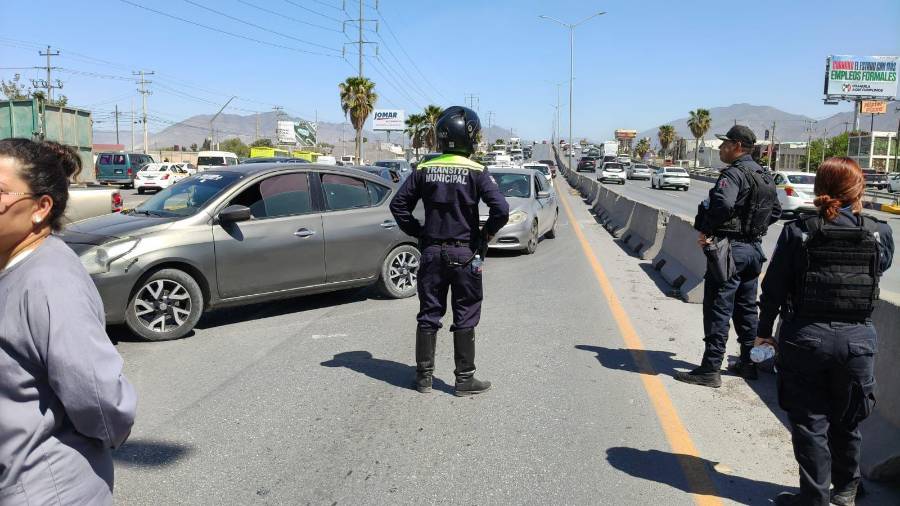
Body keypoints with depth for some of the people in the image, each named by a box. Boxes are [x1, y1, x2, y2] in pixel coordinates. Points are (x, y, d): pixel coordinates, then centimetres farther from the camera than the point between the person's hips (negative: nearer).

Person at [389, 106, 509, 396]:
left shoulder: (424, 170, 1)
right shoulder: (476, 173, -9)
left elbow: (399, 205, 2)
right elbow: (501, 209, -17)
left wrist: (418, 232, 9)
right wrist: (485, 234, -2)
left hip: (432, 253, 3)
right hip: (464, 254, -3)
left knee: (428, 315, 11)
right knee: (465, 319, 6)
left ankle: (424, 377, 18)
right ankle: (465, 380, 13)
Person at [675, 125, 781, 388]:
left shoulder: (734, 174, -16)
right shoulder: (765, 177, 13)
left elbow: (723, 204, -33)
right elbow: (775, 211, 21)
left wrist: (706, 230, -21)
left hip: (729, 248, -9)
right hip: (754, 248, 9)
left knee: (718, 310, -4)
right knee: (746, 309, 17)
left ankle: (710, 370, 0)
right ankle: (748, 363, 25)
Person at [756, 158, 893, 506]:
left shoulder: (797, 231, -9)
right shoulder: (879, 234, -5)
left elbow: (774, 288, -5)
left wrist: (764, 330, 7)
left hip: (805, 337, -2)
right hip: (857, 339, 2)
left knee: (810, 421, 11)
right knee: (846, 423, 20)